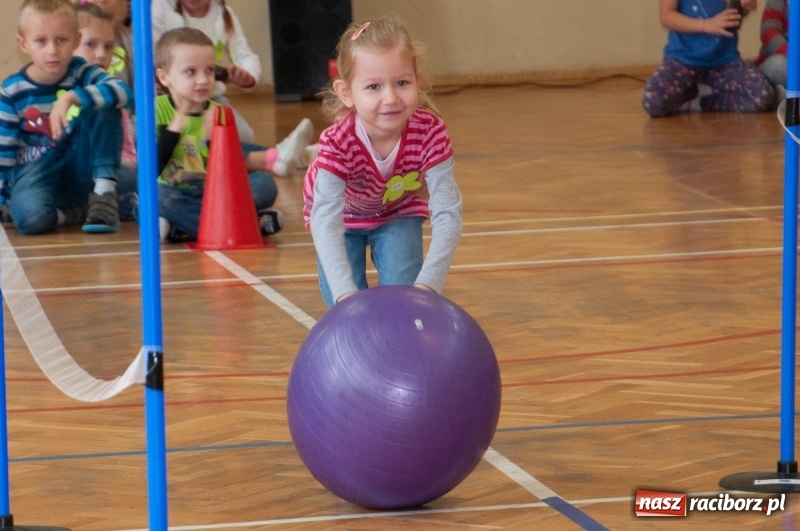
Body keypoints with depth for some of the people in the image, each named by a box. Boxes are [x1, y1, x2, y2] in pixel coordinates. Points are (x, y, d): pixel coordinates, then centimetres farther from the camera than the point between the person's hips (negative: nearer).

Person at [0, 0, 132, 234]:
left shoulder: (82, 73, -6)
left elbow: (123, 91, -27)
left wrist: (71, 97, -38)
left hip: (80, 170, 1)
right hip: (36, 169, -1)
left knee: (104, 108, -21)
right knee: (31, 218, -36)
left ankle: (104, 191, -18)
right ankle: (70, 213, -1)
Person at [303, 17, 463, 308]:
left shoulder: (430, 132, -36)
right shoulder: (337, 142, -41)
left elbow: (447, 214, -41)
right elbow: (326, 221, -51)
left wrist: (428, 284, -55)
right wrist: (346, 293, -65)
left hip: (398, 213, 1)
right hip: (345, 216, -1)